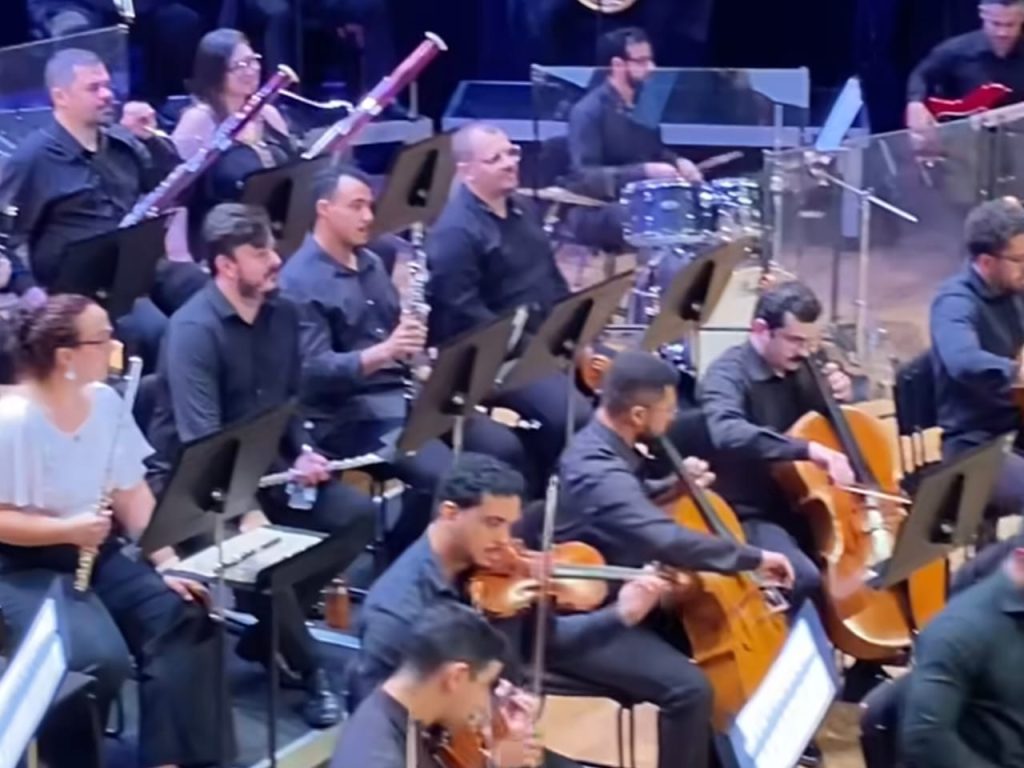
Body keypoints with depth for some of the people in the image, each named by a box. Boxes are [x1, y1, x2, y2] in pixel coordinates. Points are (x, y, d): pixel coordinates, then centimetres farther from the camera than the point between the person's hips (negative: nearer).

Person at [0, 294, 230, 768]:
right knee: (101, 657, -27)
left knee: (182, 616, -14)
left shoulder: (105, 401, 2)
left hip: (98, 553, 7)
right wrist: (67, 530, -26)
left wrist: (167, 562, -8)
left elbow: (133, 495, 4)